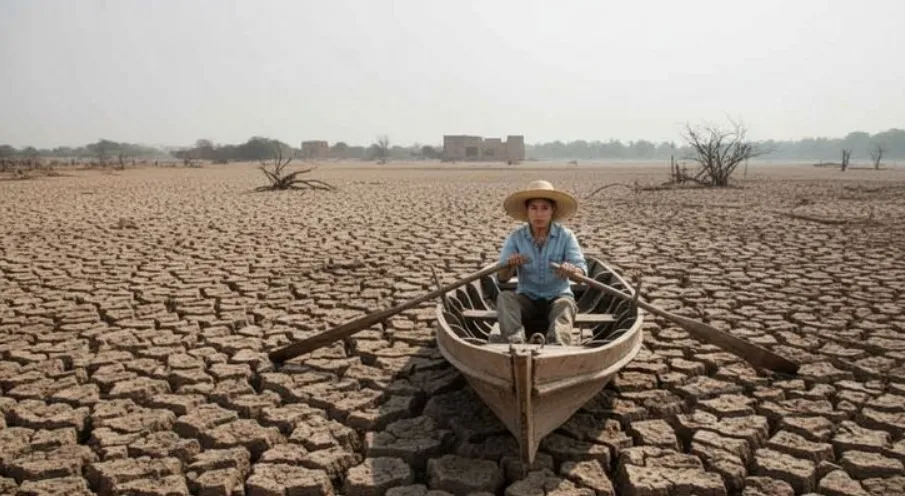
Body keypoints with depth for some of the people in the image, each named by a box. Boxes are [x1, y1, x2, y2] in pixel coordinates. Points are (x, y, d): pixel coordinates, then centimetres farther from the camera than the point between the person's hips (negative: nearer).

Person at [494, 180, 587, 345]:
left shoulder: (566, 236, -6)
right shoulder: (516, 237, -4)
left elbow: (582, 271, -16)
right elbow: (501, 277, -9)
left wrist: (572, 269, -41)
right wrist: (510, 265, -34)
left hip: (558, 296, -1)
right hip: (527, 299, 2)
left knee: (565, 304, -33)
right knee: (504, 297, -26)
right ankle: (514, 342, -45)